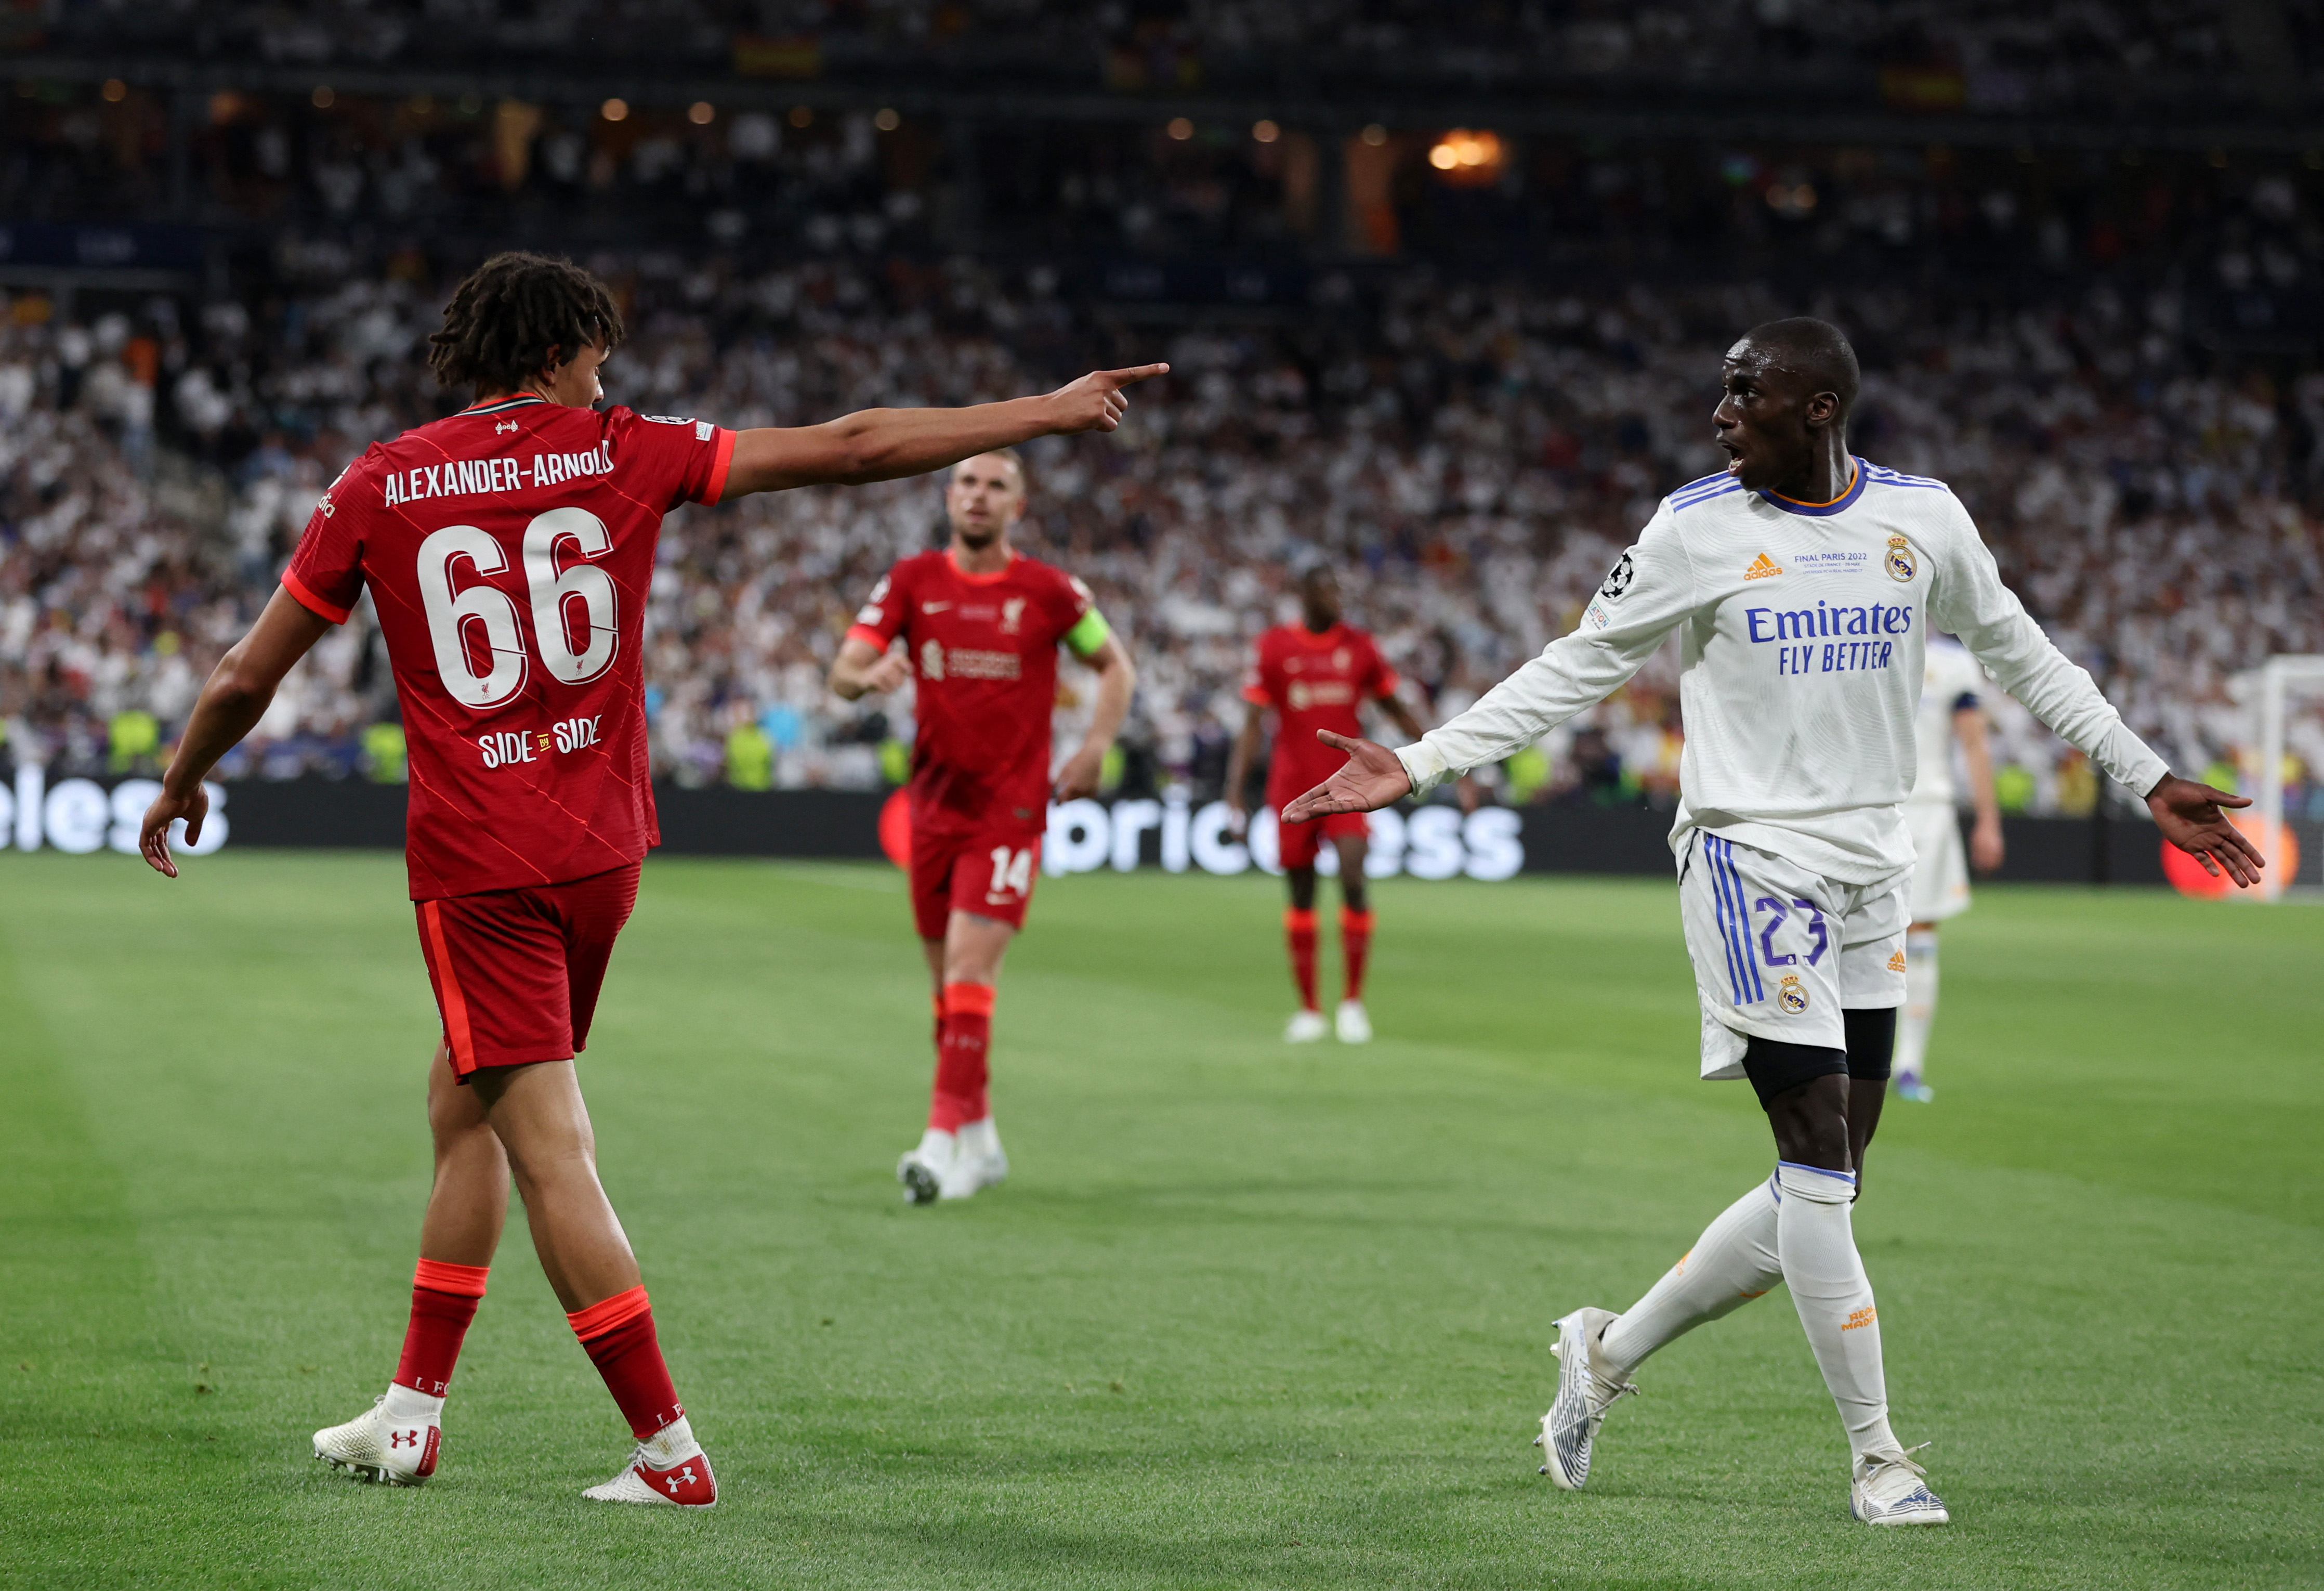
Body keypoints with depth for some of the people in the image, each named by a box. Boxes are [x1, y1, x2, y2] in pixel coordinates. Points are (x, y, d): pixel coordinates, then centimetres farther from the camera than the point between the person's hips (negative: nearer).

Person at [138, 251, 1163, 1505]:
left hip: (475, 865, -4)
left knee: (549, 1152, -6)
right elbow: (853, 449, 1)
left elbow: (245, 677, 5)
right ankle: (411, 1411, 25)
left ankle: (669, 1450, -10)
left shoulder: (378, 487, -1)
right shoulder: (621, 454, 1)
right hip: (601, 848, 4)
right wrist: (1049, 413, 8)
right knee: (463, 1109, 20)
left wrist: (179, 785, 24)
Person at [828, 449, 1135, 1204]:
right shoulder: (911, 582, 3)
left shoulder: (1048, 590, -2)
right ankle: (981, 1140, 22)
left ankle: (948, 1139, -19)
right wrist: (870, 673, -27)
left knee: (970, 967, -16)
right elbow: (843, 673, -3)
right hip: (934, 803, 4)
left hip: (1010, 808, -4)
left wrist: (1094, 748, -3)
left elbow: (1116, 667, 11)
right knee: (947, 979, 9)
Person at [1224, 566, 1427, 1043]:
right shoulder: (1274, 646, 0)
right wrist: (1236, 785, -10)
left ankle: (1353, 1000, -5)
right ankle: (1309, 1009, 16)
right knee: (1302, 895, 5)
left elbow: (1395, 708, 14)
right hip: (1293, 785, 0)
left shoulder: (1359, 646, 4)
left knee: (1353, 881, -17)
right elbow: (1254, 722, -1)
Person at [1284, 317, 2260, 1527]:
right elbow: (1574, 668, 2)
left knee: (1823, 1184, 5)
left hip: (1872, 870, 4)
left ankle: (1608, 1351, 22)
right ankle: (1876, 1458, -2)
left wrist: (2150, 780, 18)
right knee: (1820, 1163, -11)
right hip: (1752, 857, -4)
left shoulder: (1923, 519, 4)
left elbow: (2022, 657, 18)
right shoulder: (1698, 528, -4)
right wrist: (1419, 765, -5)